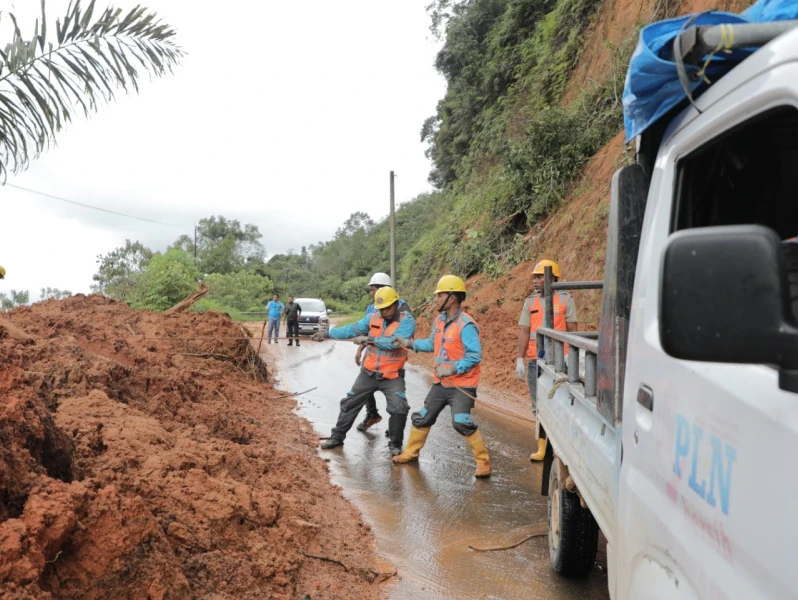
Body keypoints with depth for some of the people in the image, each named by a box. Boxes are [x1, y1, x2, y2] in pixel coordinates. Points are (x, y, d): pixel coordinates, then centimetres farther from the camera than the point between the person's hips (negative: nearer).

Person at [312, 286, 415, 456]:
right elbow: (352, 329, 7)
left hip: (392, 376, -4)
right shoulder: (373, 318, 0)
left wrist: (368, 338, -24)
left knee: (399, 409, -16)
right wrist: (327, 333, 7)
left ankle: (395, 444, 7)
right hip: (369, 372, 4)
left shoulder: (407, 321, -15)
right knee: (350, 403, 11)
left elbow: (394, 342, -28)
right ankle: (337, 436, 28)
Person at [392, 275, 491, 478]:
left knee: (461, 423, -18)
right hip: (440, 383, 8)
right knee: (422, 417, 14)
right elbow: (432, 344, 18)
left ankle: (483, 461, -2)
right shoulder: (439, 321, 5)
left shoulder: (466, 325, -21)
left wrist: (452, 369, -27)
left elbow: (475, 356, -24)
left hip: (462, 385, -8)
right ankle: (411, 452, 34)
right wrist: (409, 343, 10)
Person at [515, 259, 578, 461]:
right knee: (539, 406, 9)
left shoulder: (565, 300, 0)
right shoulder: (530, 302, 10)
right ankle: (543, 447, 19)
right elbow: (524, 332, 8)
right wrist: (520, 359, 2)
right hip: (535, 360, 4)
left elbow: (572, 331, 0)